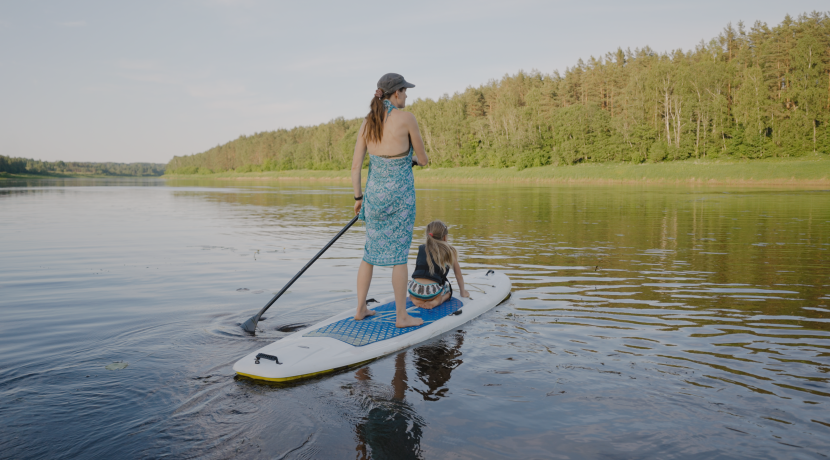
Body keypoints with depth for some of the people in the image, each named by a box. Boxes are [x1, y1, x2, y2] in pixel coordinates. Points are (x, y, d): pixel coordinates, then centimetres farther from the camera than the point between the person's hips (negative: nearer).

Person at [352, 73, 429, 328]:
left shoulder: (367, 122, 2)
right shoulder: (407, 119, -13)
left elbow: (355, 166, 3)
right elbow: (423, 158, -4)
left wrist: (358, 197, 15)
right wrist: (422, 160, 21)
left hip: (374, 191, 5)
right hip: (399, 194, -5)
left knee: (371, 251, 16)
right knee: (399, 255, 3)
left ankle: (360, 309, 24)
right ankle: (401, 316, 13)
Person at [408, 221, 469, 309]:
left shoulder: (421, 248, 17)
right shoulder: (450, 251, 10)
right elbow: (458, 274, 22)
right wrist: (463, 292, 39)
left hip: (413, 291, 2)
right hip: (431, 293, -2)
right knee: (447, 287, 29)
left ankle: (415, 299, 7)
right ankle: (438, 301, 1)